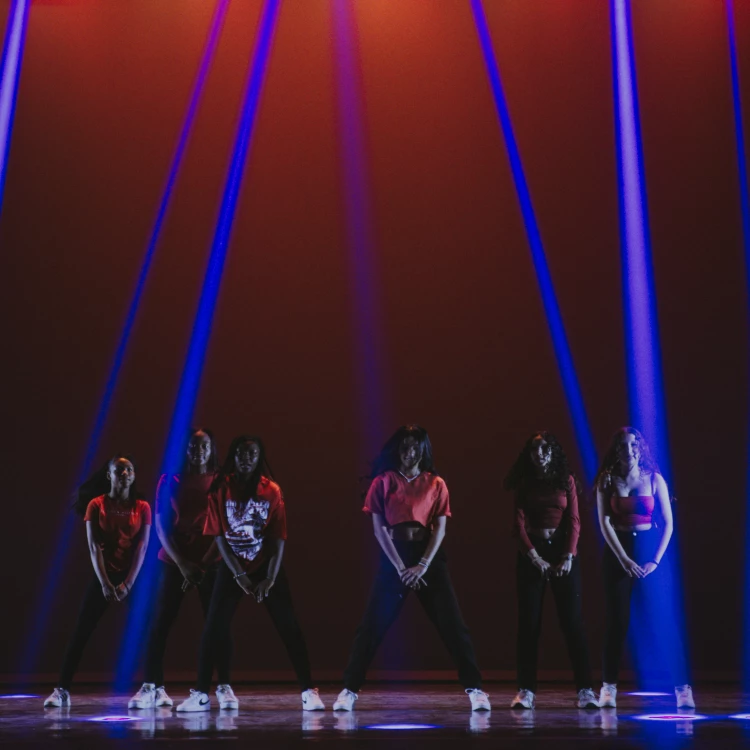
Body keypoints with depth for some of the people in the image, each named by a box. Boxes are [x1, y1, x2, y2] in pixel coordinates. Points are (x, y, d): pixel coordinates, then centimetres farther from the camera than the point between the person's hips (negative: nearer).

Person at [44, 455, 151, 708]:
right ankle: (62, 690, 3)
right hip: (104, 575, 0)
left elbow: (142, 547, -5)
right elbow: (94, 547, -6)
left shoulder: (142, 507, 1)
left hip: (134, 575, 0)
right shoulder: (96, 505, -1)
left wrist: (128, 583, -14)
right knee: (81, 632, -1)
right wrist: (105, 583, -15)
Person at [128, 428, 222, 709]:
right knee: (160, 624, -4)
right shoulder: (170, 481, 5)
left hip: (211, 563, -1)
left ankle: (224, 687, -1)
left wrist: (203, 564, -9)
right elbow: (161, 525, 1)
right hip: (173, 561, 1)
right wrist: (182, 563, -9)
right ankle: (151, 687, 0)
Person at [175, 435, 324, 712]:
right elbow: (219, 537, -8)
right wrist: (239, 574, -15)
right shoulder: (221, 490, -6)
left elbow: (279, 539, -8)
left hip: (267, 567, 0)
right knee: (214, 627, -6)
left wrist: (270, 578, -17)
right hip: (232, 568, 0)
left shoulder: (272, 491, -6)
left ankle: (309, 691, -2)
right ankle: (201, 693, 1)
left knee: (289, 628, -5)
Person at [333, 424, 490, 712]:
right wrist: (400, 566, -11)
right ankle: (349, 690, 4)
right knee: (372, 625, -2)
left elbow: (440, 528, 0)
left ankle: (475, 688, 4)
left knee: (452, 625, -2)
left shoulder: (435, 484, 5)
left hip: (429, 557, 1)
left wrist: (423, 565, -12)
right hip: (394, 557, -1)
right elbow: (378, 528, -3)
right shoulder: (383, 482, 2)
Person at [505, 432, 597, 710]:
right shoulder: (524, 484, 6)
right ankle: (526, 690, 0)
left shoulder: (566, 480, 7)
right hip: (531, 553, 0)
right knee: (528, 622, -2)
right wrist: (534, 557, -12)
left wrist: (569, 556, -10)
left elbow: (574, 521, 2)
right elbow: (518, 523, -1)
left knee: (572, 620, -5)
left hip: (563, 551, 0)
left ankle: (585, 689, -6)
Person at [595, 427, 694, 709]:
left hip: (650, 550, 0)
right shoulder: (607, 480, 3)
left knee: (664, 621, -5)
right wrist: (624, 559, -13)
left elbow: (667, 523, 2)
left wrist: (656, 560, -9)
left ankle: (683, 688, -4)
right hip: (617, 553, 0)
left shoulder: (654, 479, 3)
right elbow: (605, 523, -4)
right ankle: (609, 688, 8)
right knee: (617, 621, 1)